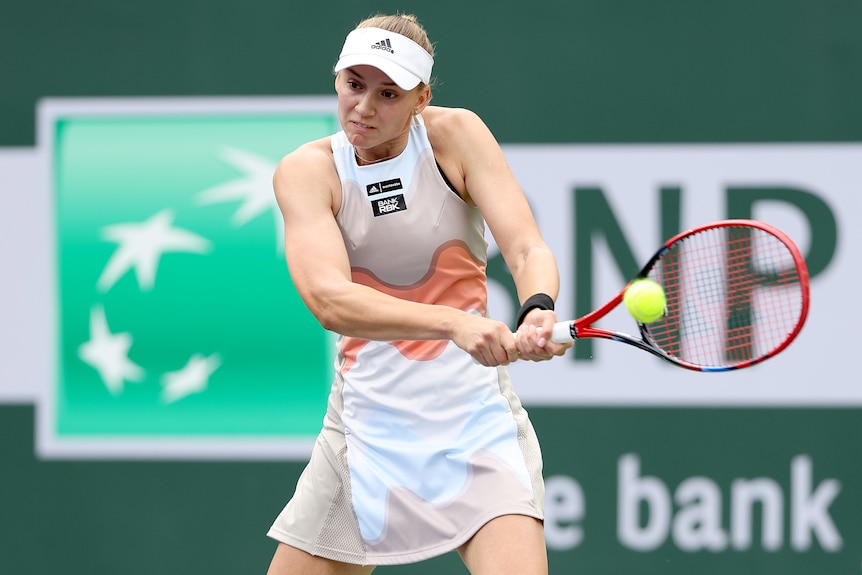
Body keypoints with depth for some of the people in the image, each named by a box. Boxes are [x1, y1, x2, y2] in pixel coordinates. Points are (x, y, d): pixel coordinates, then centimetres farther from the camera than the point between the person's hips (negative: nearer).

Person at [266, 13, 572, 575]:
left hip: (474, 414, -1)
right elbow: (329, 300, -23)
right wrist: (454, 323, -38)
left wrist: (538, 311, -37)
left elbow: (526, 248, -13)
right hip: (367, 418, 1)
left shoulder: (455, 134, -5)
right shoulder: (307, 171, -7)